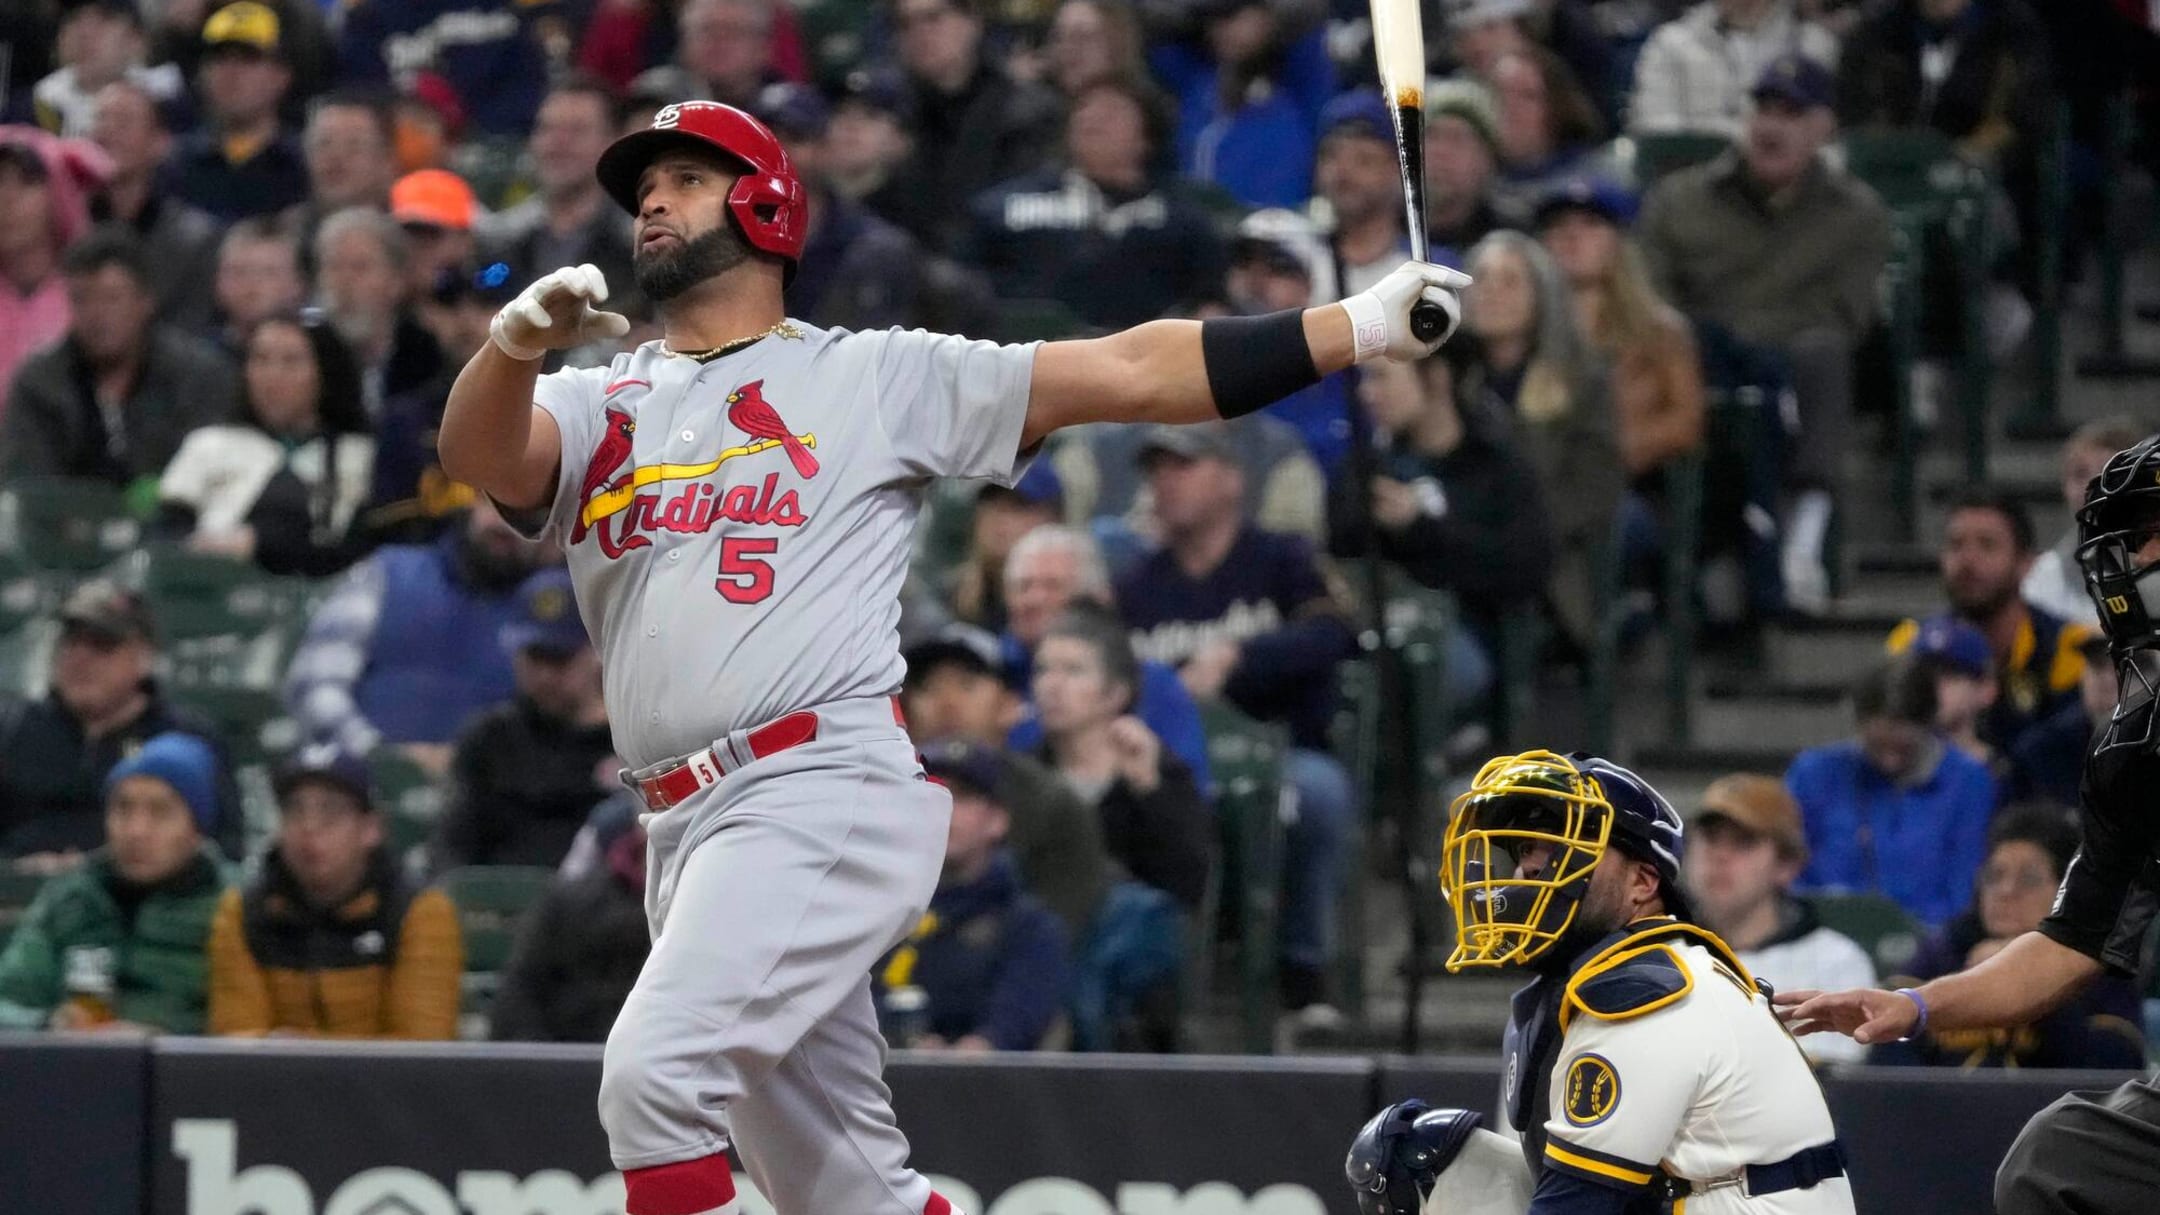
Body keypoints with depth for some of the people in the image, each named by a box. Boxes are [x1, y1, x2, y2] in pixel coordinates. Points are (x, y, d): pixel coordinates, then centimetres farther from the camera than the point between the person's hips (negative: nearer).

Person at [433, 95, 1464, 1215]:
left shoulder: (876, 377, 9)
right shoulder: (597, 408, 19)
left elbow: (1123, 377, 6)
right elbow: (481, 455, -3)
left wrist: (1356, 327, -2)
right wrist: (519, 339, -25)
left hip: (827, 795, -5)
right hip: (689, 829, 5)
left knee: (654, 1075, -23)